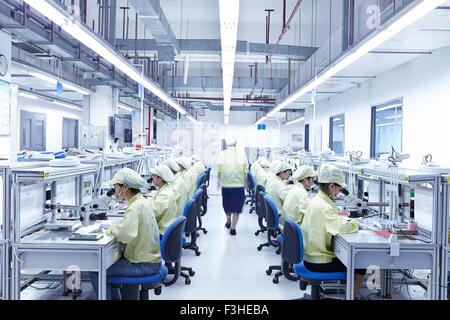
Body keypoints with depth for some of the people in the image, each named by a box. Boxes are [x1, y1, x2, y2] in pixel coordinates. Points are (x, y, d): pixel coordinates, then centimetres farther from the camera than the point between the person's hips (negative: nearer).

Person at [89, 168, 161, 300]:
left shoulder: (136, 207, -22)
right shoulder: (141, 201, 8)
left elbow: (126, 234, -35)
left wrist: (112, 230, -16)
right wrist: (114, 227, 2)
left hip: (144, 264, -10)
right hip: (150, 259, 10)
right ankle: (115, 296, 38)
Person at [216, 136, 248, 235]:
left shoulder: (222, 154, -3)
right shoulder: (242, 154, -2)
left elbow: (218, 170, -3)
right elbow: (246, 171, -3)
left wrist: (218, 181, 9)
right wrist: (245, 183, 8)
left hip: (225, 184, 1)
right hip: (239, 184, -1)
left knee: (226, 204, 19)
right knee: (236, 206, 5)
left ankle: (228, 221, 36)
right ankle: (233, 227, 4)